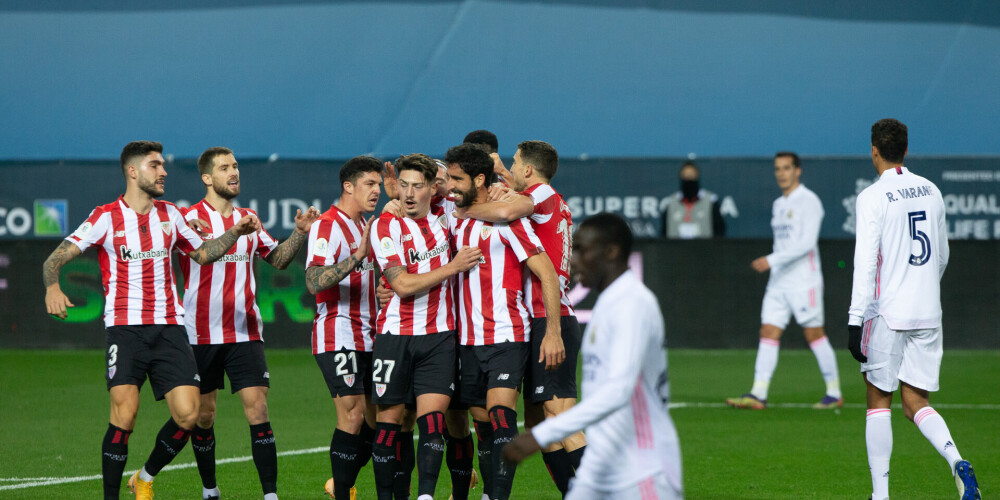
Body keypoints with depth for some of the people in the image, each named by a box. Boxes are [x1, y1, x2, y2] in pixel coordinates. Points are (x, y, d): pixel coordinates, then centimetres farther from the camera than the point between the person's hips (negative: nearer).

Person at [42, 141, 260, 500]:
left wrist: (235, 233, 12)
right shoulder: (106, 217, -2)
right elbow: (56, 258, -8)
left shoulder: (169, 214, 13)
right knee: (125, 410, -19)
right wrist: (52, 286, -29)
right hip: (125, 326, -4)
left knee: (188, 414, -7)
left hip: (169, 328, 4)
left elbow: (202, 254, 27)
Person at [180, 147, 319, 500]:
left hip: (245, 332, 3)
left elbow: (278, 259, 23)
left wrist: (300, 232, 7)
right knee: (203, 415, 6)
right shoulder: (190, 218, -3)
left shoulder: (249, 219, 13)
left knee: (257, 407, -9)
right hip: (201, 334, -3)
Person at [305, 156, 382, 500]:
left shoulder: (366, 226, 17)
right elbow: (314, 282, -24)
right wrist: (356, 258, -33)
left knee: (375, 417, 7)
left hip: (367, 337, 9)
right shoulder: (326, 226, -11)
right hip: (338, 336, -9)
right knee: (352, 414, -15)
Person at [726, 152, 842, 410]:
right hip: (778, 281, 8)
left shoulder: (808, 202, -10)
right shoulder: (778, 205, 15)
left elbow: (807, 242, -20)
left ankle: (834, 393, 8)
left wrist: (771, 260, -24)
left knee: (814, 335, -3)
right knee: (768, 333, -2)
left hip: (804, 280, -7)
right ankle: (758, 395, -7)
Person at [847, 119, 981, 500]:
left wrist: (855, 321, -15)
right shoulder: (930, 192, 9)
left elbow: (865, 262, -15)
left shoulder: (873, 197, -9)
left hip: (887, 313, -5)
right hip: (927, 313, 5)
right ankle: (957, 463, -17)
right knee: (915, 402, 8)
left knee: (878, 403, 6)